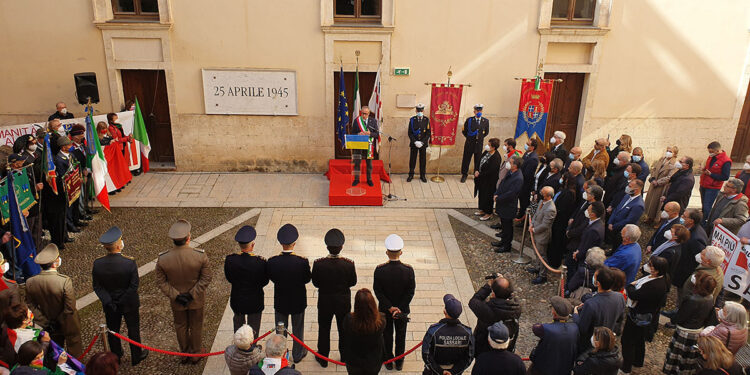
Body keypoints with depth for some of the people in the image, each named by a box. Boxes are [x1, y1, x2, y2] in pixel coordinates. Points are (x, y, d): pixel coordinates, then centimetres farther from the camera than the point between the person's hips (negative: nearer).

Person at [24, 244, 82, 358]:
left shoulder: (30, 282, -17)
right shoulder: (65, 281, -32)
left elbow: (31, 306, -5)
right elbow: (70, 309, -27)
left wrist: (46, 322, 1)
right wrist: (59, 320, -9)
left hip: (50, 327, 4)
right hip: (68, 326, -4)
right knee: (74, 346, 21)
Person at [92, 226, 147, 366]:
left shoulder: (98, 264, -18)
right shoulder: (130, 263, -28)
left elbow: (97, 286, -12)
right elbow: (134, 285, -22)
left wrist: (109, 302, -10)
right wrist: (123, 300, -8)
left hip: (110, 305, 3)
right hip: (129, 303, -3)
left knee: (113, 330, 24)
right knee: (133, 330, 19)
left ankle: (116, 356, 45)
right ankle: (136, 356, 37)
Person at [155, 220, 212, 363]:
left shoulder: (162, 259, -21)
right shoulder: (200, 256, -26)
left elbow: (161, 281, -13)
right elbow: (206, 278, -20)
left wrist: (176, 296, -11)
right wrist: (192, 294, -13)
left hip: (176, 302, 1)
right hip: (196, 301, -1)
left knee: (181, 326, 25)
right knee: (196, 326, 22)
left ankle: (184, 354, 45)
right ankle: (195, 354, 41)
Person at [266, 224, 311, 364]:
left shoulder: (272, 262, -24)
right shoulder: (302, 261, -28)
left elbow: (271, 278, -7)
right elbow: (307, 279, -13)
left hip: (280, 300, 1)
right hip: (298, 300, -1)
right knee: (298, 328, 21)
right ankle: (298, 354, 39)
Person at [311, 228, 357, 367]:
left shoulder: (318, 264, -24)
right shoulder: (349, 264, -23)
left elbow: (315, 283, -10)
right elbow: (353, 282, -8)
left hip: (325, 301, 0)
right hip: (344, 302, 0)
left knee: (324, 329, 20)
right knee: (344, 328, 21)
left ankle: (323, 358, 35)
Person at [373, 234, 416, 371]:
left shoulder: (379, 270, -24)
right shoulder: (408, 270, -22)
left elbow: (378, 292, -17)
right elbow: (410, 292, -17)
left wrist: (390, 308, -11)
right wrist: (399, 308, -12)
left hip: (385, 309, 0)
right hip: (403, 309, 0)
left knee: (387, 335, 21)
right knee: (401, 335, 21)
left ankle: (388, 361, 38)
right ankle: (399, 362, 37)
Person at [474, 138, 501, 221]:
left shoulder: (496, 157, -27)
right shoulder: (486, 152, -3)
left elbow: (491, 171, -26)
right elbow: (480, 161, 9)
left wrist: (479, 174, -19)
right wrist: (477, 171, -5)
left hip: (489, 181, -8)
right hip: (482, 178, 8)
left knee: (487, 196, 7)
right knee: (481, 194, 21)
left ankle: (488, 213, 25)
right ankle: (482, 209, 41)